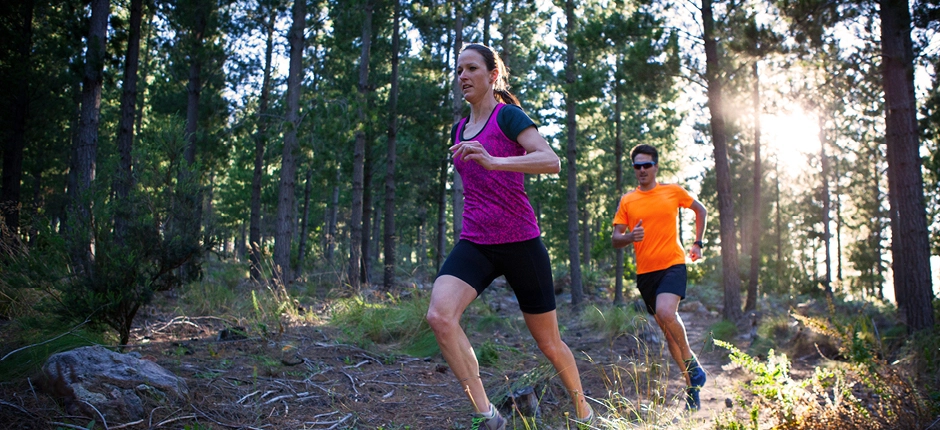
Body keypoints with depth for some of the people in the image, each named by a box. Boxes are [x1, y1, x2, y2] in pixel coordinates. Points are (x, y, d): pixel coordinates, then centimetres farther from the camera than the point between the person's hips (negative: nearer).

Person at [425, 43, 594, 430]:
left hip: (520, 242, -5)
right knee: (439, 316, -24)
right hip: (474, 244, 5)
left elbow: (551, 161, -22)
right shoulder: (459, 130, 14)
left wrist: (493, 161, -34)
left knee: (549, 343, 8)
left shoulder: (508, 115, -5)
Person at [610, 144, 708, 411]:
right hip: (645, 271, 3)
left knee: (666, 312, -29)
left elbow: (701, 211, 18)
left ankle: (692, 362, -6)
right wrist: (630, 237, -18)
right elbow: (615, 239, 3)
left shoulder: (673, 191, 2)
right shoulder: (627, 201, 5)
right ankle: (692, 385, 21)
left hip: (672, 264, -3)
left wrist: (697, 243, 12)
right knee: (668, 328, 9)